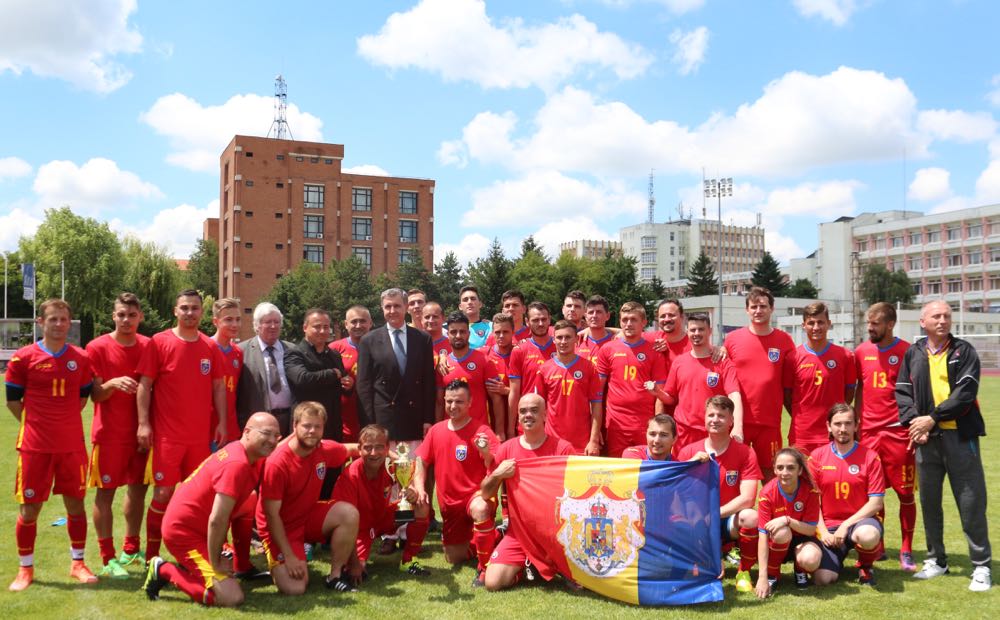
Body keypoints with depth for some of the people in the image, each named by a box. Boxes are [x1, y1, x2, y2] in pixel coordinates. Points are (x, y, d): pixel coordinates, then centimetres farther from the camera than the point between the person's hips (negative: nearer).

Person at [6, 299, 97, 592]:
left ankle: (77, 563, 22)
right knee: (29, 508, 4)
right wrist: (37, 424, 5)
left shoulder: (80, 358, 3)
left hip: (72, 445, 2)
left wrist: (65, 422, 11)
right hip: (35, 446, -2)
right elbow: (12, 400, 3)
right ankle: (25, 569, 21)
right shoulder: (23, 357, -5)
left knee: (76, 504, 9)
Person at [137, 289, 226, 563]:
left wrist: (222, 423, 5)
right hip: (166, 434, -4)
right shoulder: (159, 342, -3)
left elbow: (218, 387, 11)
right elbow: (145, 385, -4)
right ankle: (151, 556, 12)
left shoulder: (210, 347, 7)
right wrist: (143, 423, -10)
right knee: (163, 493, -1)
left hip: (201, 435, 4)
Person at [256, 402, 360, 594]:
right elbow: (272, 514, -21)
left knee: (349, 514, -21)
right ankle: (277, 561, 16)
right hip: (280, 527, -5)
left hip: (309, 516, 5)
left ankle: (334, 576, -3)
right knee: (295, 588, -19)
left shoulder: (325, 450, -12)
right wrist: (289, 557, -20)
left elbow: (349, 449, 14)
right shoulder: (277, 463, -28)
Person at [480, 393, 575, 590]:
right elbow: (486, 493, 5)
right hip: (518, 533, 2)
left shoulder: (562, 448, -8)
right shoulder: (506, 448, 0)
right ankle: (523, 567, 18)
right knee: (492, 583, -13)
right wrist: (496, 474, -14)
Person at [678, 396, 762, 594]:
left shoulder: (745, 453, -6)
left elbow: (747, 498, -16)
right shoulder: (688, 452, -2)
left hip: (730, 521, -1)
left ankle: (744, 572, -8)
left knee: (751, 516, -35)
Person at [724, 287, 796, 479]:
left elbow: (789, 384, 5)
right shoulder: (732, 339, 2)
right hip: (736, 419, 0)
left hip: (769, 421, 0)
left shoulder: (784, 340, 2)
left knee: (770, 473, 7)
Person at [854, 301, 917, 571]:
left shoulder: (907, 352, -5)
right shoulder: (862, 351, 6)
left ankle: (906, 551, 17)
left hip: (899, 432, -3)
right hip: (869, 432, 3)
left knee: (905, 492, 4)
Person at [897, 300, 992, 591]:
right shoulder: (913, 354, 10)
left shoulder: (964, 351, 0)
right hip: (925, 436, 3)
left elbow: (966, 392, -10)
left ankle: (981, 565, 11)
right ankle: (936, 560, 23)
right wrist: (913, 421, -9)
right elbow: (903, 391, 7)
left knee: (971, 502, -1)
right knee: (929, 501, 10)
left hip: (960, 435, -3)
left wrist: (932, 417, -16)